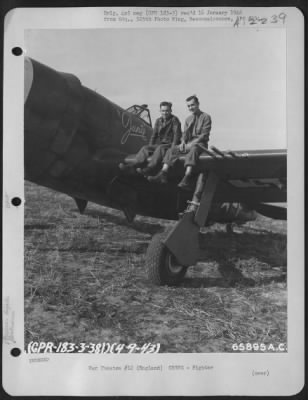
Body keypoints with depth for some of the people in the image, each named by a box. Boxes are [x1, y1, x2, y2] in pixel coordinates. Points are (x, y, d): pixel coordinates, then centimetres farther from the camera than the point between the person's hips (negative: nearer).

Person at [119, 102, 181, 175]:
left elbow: (177, 134, -11)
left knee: (160, 148, -37)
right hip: (159, 144, 7)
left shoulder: (174, 120, -3)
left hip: (170, 145, -7)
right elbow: (154, 135, 19)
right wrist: (150, 147, 7)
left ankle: (149, 169, -59)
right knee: (145, 148, -16)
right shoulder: (158, 121, 17)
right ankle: (134, 165, -39)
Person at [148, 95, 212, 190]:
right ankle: (163, 174, -36)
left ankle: (187, 179, -59)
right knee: (172, 150, -18)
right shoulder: (188, 119, 23)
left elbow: (204, 135, -7)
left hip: (200, 143, -6)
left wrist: (192, 143, -19)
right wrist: (183, 142, -8)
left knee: (193, 150, -40)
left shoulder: (206, 117, 3)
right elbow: (185, 133, 15)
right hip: (188, 143, 6)